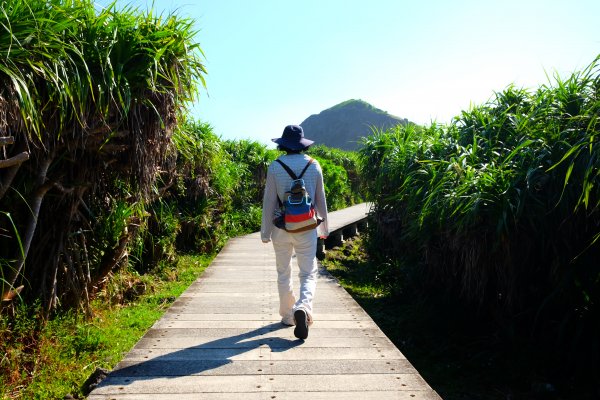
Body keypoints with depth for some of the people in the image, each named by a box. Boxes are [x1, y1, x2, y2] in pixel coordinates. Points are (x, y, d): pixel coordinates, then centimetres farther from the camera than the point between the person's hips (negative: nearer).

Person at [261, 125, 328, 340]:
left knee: (283, 273, 15)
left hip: (281, 228, 0)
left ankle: (287, 316, 23)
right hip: (306, 228, 0)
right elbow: (320, 199, 5)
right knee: (308, 274, 4)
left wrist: (265, 231, 3)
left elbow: (269, 201, -5)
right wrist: (324, 227, 17)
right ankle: (303, 307, -21)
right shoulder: (314, 166, -1)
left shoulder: (275, 167, -6)